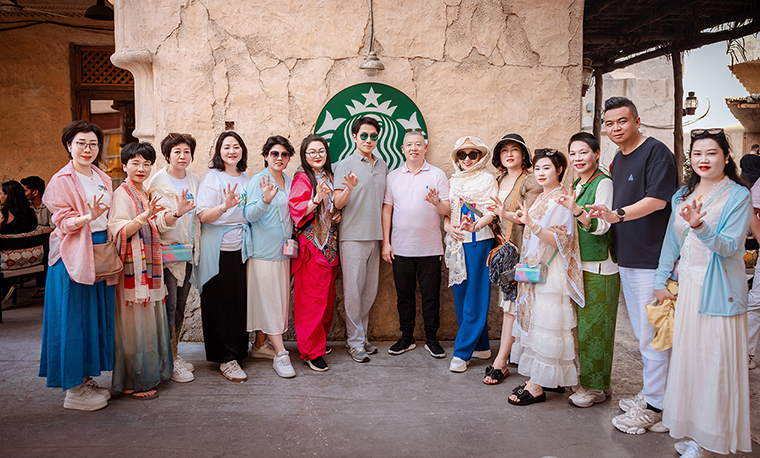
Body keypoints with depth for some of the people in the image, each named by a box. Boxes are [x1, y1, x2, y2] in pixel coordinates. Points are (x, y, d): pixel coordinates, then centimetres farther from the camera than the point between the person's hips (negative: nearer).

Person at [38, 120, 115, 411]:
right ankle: (74, 389, 7)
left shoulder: (102, 179, 14)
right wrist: (88, 217, -27)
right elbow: (63, 222, -12)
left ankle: (88, 379, 22)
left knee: (97, 317, 10)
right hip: (74, 256, -7)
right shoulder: (62, 180, -5)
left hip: (100, 254, 7)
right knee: (74, 319, -2)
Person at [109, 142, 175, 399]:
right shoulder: (122, 194, -8)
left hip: (150, 267, 8)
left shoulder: (147, 195, 18)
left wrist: (177, 214, 13)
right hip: (132, 268, -8)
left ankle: (149, 373, 24)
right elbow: (119, 231, -20)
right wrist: (144, 217, -34)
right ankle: (131, 384, 7)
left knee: (149, 322, 13)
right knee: (134, 324, -3)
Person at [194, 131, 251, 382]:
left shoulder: (246, 179, 15)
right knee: (219, 303, -1)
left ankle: (238, 351, 21)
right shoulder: (211, 177, -4)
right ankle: (225, 359, 7)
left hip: (240, 248, 6)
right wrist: (224, 206, -29)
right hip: (218, 249, -5)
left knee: (240, 301, 7)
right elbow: (203, 216, -13)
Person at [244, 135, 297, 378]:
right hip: (263, 249, -7)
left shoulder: (290, 182, 13)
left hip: (283, 249, 7)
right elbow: (249, 215, -13)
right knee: (268, 300, -6)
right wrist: (265, 200, -29)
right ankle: (281, 354, -5)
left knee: (281, 298, 9)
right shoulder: (258, 180, -6)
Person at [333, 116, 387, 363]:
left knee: (370, 290, 10)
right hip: (353, 235, -5)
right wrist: (349, 188, -28)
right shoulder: (346, 164, -3)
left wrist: (385, 237, 13)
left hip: (375, 235, 5)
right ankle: (355, 342, 7)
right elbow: (338, 204, -7)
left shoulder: (382, 165, 14)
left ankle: (362, 336, 22)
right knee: (353, 289, -3)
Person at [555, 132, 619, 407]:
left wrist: (575, 210, -32)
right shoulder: (577, 185, 14)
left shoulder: (603, 182, -11)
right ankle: (584, 378, 26)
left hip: (599, 267, -8)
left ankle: (596, 386, 11)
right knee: (582, 324, 14)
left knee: (594, 326, -1)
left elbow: (601, 226, -20)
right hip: (579, 264, 8)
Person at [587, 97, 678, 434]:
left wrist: (618, 214, -31)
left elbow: (658, 200, -21)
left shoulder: (656, 152, -10)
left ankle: (654, 406, 9)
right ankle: (650, 392, 31)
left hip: (652, 260, -9)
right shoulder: (618, 159, 16)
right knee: (642, 333, 17)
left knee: (653, 335, -2)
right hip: (627, 259, 9)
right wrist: (602, 214, 13)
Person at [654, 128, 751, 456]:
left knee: (714, 361, -1)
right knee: (686, 355, 10)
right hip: (686, 287, 6)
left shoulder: (738, 196, -5)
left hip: (718, 290, -5)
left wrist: (700, 226, -31)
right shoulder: (682, 195, 12)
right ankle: (691, 427, 25)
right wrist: (660, 281, 8)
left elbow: (730, 247, -15)